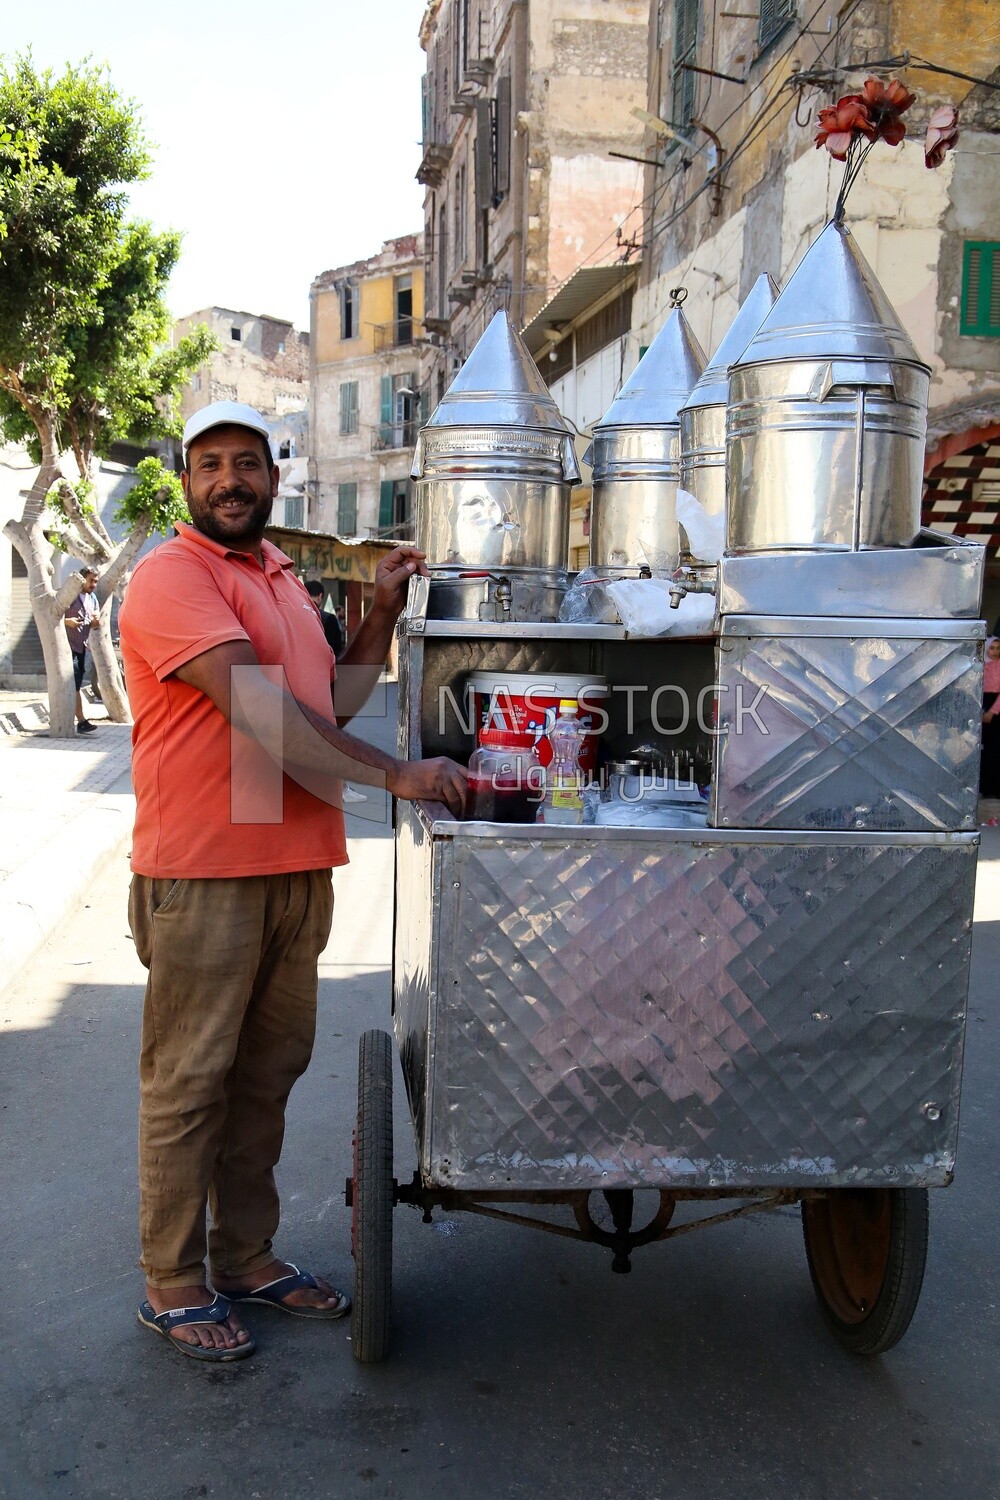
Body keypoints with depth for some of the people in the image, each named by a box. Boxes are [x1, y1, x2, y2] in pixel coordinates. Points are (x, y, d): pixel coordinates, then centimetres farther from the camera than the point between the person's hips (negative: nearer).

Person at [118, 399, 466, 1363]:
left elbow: (330, 703, 19)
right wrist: (394, 774, -23)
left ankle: (248, 1258, 31)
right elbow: (257, 707, -21)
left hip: (296, 869, 8)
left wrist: (382, 614, 11)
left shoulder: (281, 579, 19)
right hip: (203, 875, -8)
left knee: (266, 1076, 16)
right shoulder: (173, 576, -9)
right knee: (188, 1082, 4)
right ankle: (173, 1286, 20)